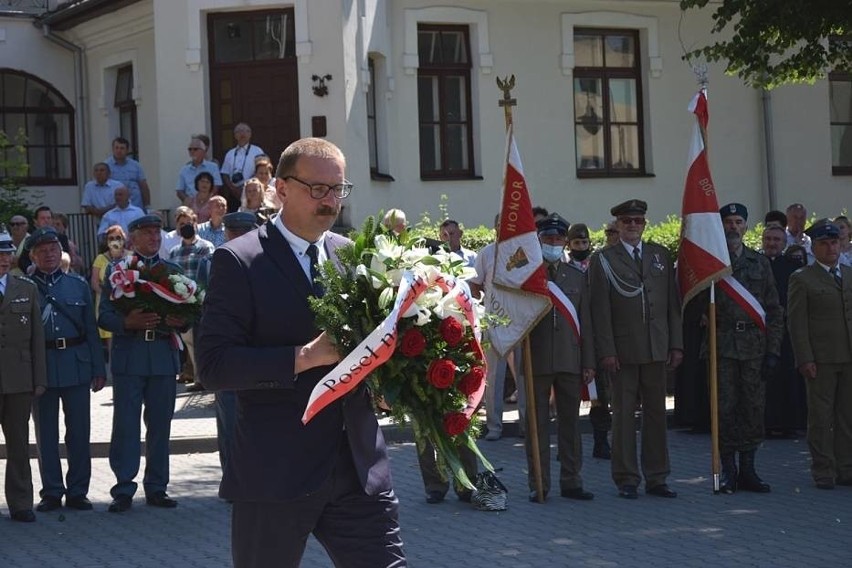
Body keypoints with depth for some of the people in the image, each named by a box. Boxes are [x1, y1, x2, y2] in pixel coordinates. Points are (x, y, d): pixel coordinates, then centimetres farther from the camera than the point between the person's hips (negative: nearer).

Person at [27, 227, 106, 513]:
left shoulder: (78, 285, 9)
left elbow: (91, 329, 10)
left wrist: (98, 369, 5)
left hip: (77, 365, 2)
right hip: (41, 368, -2)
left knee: (79, 432, 4)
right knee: (46, 433, 6)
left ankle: (78, 492, 13)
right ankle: (51, 492, 14)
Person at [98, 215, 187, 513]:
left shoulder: (173, 272, 15)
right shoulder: (116, 271, 7)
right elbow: (104, 316, 0)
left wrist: (180, 322, -10)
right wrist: (127, 323, -18)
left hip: (164, 354, 3)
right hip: (128, 355, -3)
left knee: (160, 424, 6)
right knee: (125, 424, -4)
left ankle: (156, 488, 14)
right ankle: (124, 489, 0)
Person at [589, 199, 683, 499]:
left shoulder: (661, 255, 12)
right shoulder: (603, 260, 1)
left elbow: (672, 302, 11)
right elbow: (600, 309, -3)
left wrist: (676, 344, 5)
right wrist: (606, 351, -10)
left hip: (657, 349, 3)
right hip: (623, 350, -3)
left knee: (656, 413, 7)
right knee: (623, 414, 0)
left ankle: (656, 478, 14)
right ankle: (626, 480, 8)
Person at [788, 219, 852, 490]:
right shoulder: (802, 279, 0)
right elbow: (796, 323, -5)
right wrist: (805, 359, -12)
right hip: (821, 359, -4)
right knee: (821, 416, -1)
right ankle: (823, 471, 6)